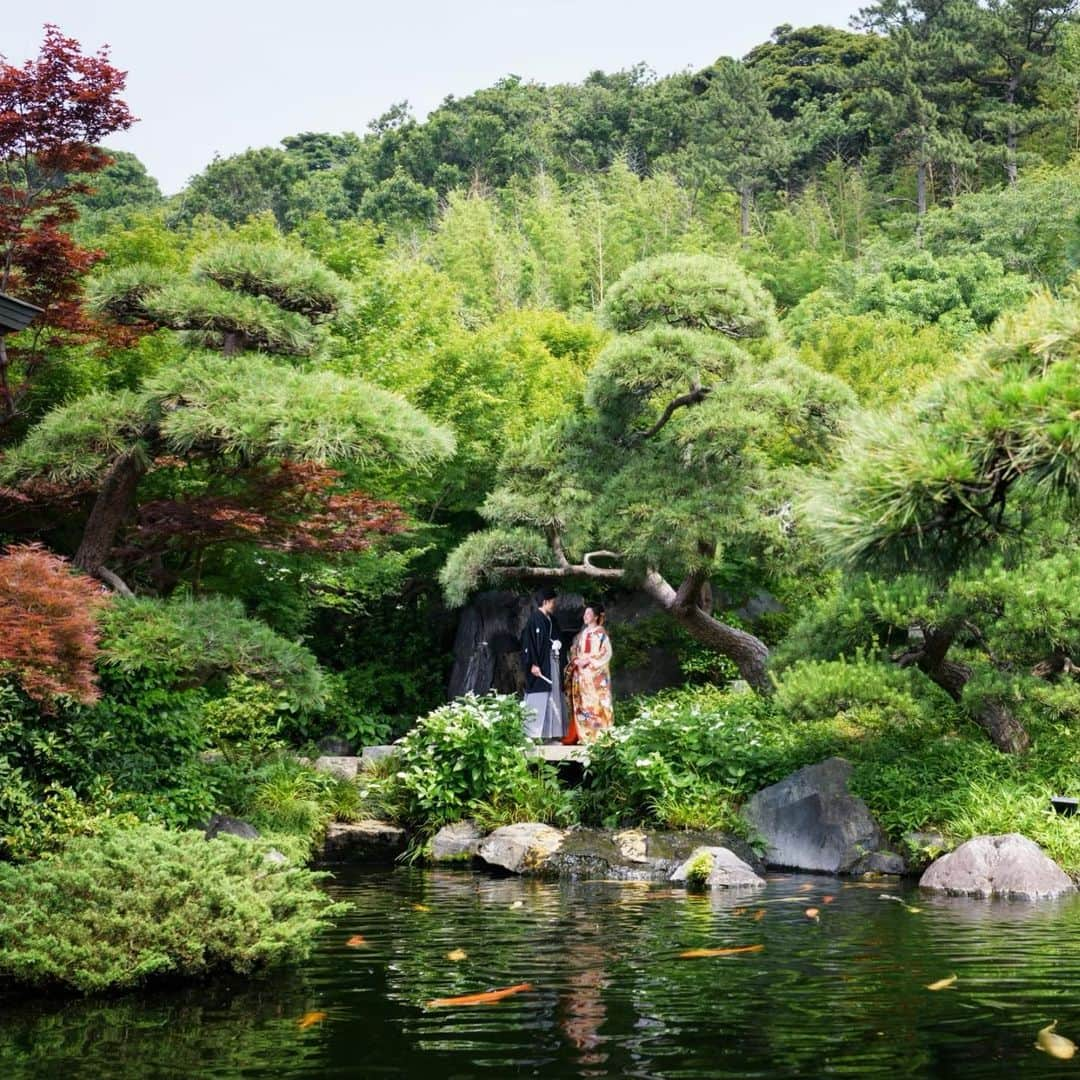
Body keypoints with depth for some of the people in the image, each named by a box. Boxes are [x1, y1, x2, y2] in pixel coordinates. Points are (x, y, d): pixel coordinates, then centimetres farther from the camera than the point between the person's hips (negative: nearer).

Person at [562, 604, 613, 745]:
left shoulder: (600, 633, -3)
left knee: (594, 703, -9)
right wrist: (576, 660, -2)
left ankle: (597, 735, -8)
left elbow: (606, 653, -10)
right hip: (581, 673, 7)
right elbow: (574, 651, 19)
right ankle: (582, 735, 6)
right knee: (580, 704, 3)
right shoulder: (583, 633, 16)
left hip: (595, 674, -7)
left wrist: (589, 661, -16)